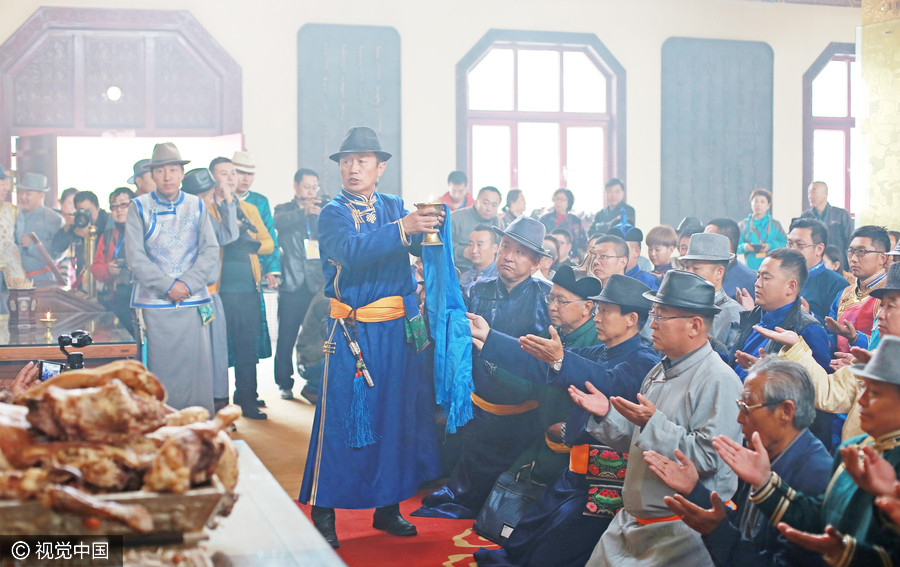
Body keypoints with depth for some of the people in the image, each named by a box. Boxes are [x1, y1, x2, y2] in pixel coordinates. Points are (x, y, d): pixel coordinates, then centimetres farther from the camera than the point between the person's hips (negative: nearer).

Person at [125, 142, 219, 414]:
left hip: (193, 303, 2)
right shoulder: (139, 207, 4)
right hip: (154, 304, -2)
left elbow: (210, 252, 4)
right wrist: (167, 286, -12)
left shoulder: (196, 206, 9)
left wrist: (187, 284, -10)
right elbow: (135, 257, -3)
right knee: (160, 371, -1)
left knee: (196, 368, 1)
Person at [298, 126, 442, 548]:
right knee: (339, 417, -3)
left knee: (396, 413, 10)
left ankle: (387, 507, 23)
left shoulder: (394, 207, 12)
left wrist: (432, 220, -22)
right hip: (352, 332, -5)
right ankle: (322, 513, 7)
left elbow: (420, 242, -1)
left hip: (397, 327, 5)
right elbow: (352, 251, -23)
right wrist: (401, 229, -34)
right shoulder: (333, 213, -3)